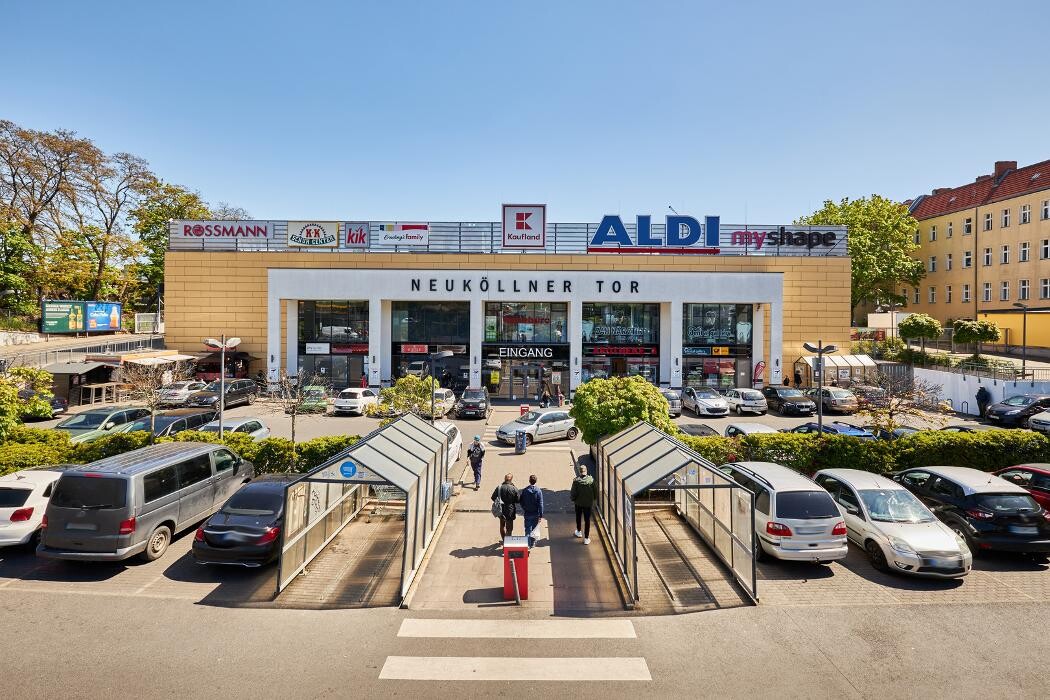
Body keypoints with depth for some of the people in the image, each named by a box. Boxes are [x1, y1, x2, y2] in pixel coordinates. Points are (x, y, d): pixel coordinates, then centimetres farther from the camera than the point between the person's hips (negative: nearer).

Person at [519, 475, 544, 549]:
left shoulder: (524, 490, -9)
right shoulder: (538, 491, -13)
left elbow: (520, 501, 0)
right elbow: (540, 504, -13)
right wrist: (541, 515, -8)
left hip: (527, 514, 0)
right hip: (535, 514, 0)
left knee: (528, 529, 7)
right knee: (534, 529, 18)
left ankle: (528, 544, 4)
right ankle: (532, 542, 29)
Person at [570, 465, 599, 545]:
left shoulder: (576, 481, -18)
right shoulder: (591, 480, -14)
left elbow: (573, 493, -12)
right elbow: (596, 491, -4)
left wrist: (573, 499, 6)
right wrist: (594, 499, 13)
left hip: (578, 502, 0)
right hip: (588, 503, 0)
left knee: (578, 517, 23)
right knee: (587, 520, 8)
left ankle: (578, 532, 42)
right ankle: (586, 538, 12)